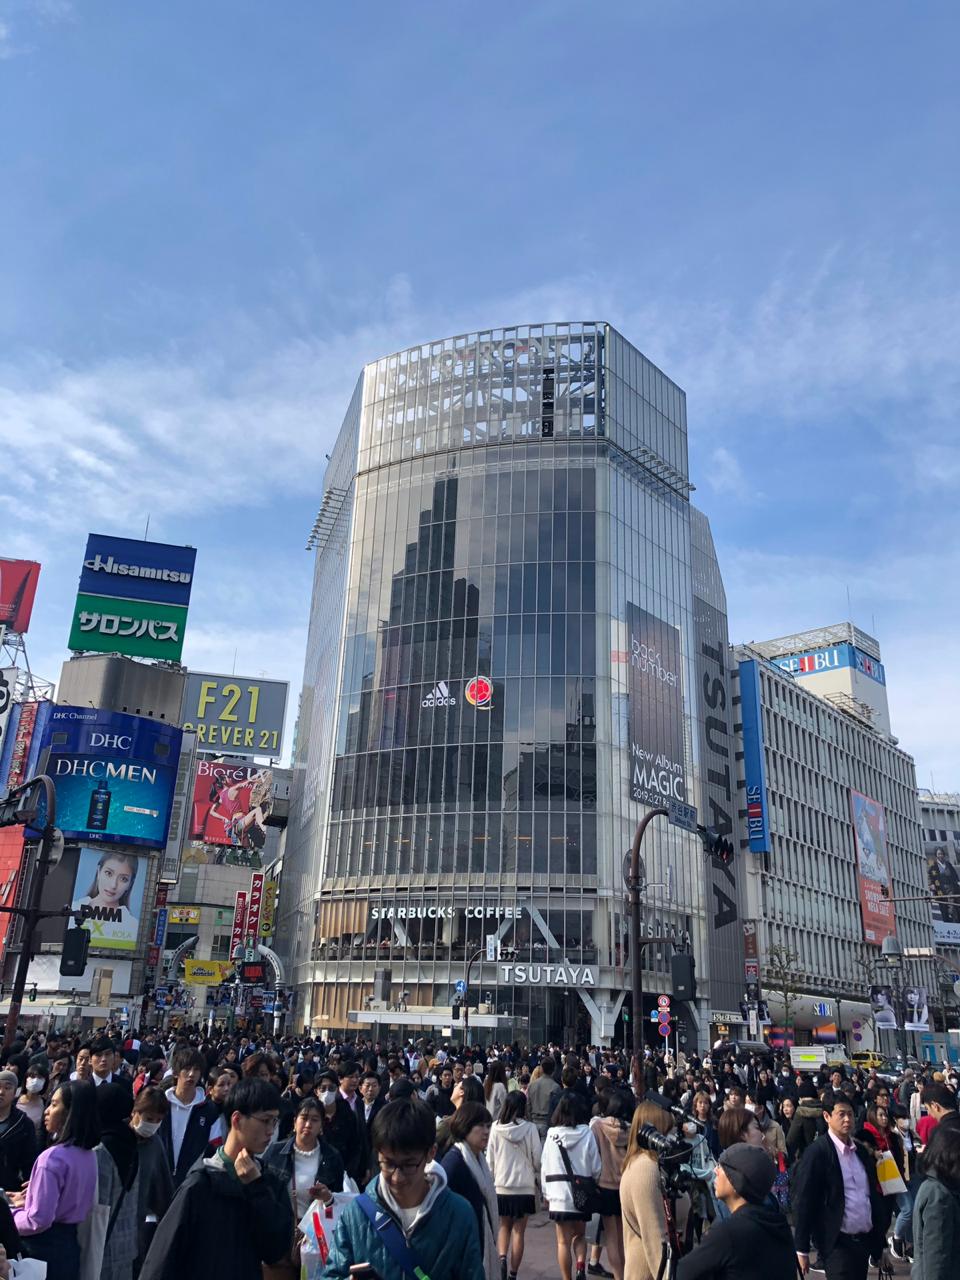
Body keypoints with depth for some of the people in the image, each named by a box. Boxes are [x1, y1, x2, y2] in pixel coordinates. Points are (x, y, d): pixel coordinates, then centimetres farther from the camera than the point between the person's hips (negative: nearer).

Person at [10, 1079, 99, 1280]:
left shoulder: (52, 1157, -22)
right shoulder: (89, 1154, 2)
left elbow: (39, 1221, -21)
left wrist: (9, 1214, -5)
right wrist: (28, 1201, 15)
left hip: (44, 1247, -7)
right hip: (70, 1243, 7)